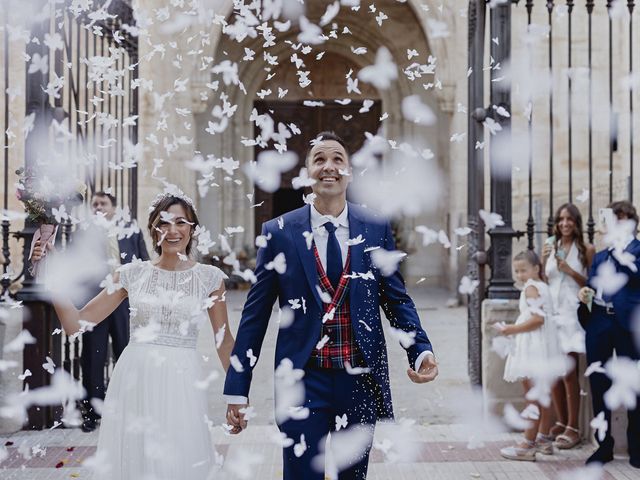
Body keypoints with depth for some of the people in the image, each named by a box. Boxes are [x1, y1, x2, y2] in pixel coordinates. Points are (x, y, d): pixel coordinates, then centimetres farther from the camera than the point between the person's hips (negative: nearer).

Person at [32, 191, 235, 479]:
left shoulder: (209, 277, 2)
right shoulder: (132, 274, 4)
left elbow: (224, 340, 7)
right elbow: (77, 323, 2)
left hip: (179, 383, -1)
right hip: (133, 380, 1)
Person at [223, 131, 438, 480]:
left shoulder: (376, 229, 3)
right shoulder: (279, 232, -2)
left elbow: (396, 299, 5)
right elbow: (255, 313, 0)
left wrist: (421, 351, -13)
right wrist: (237, 388, -2)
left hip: (363, 379, 2)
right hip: (303, 381, -2)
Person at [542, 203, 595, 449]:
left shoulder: (586, 249, 0)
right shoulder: (549, 247, 9)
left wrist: (570, 271, -12)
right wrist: (543, 262, -6)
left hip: (572, 315, -4)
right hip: (551, 312, 4)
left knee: (568, 373, -7)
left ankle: (573, 428, 0)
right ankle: (561, 423, 20)